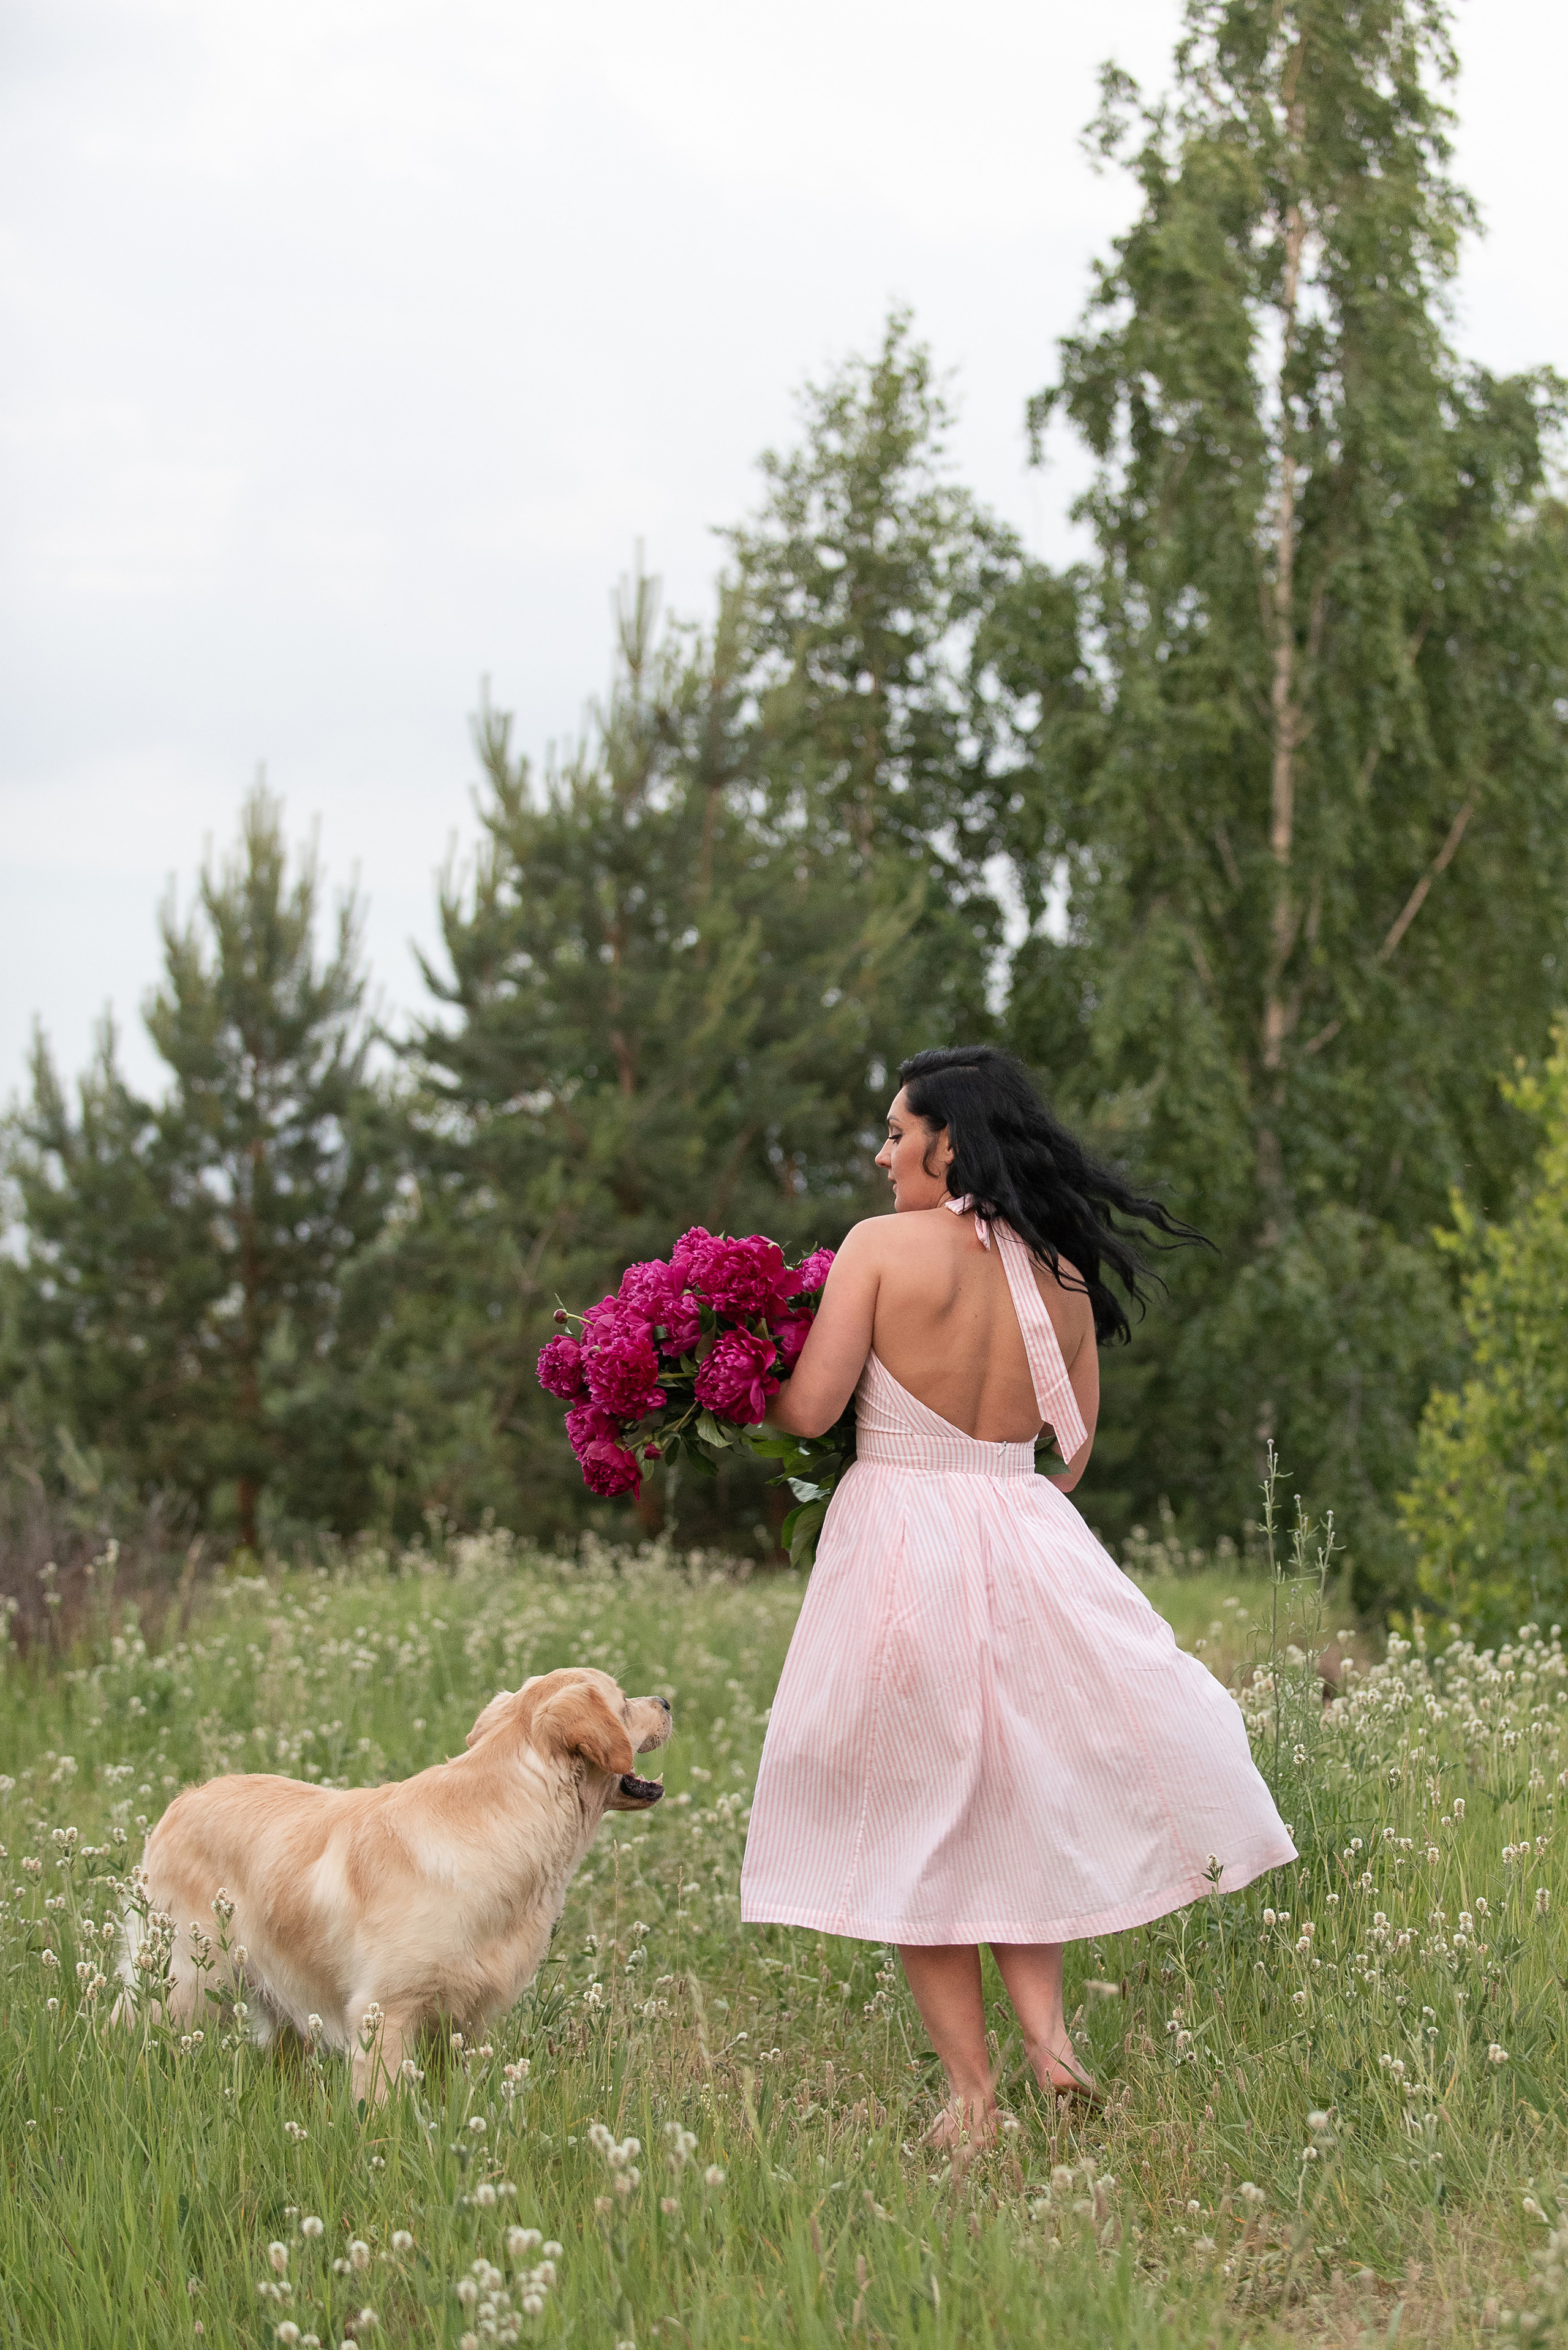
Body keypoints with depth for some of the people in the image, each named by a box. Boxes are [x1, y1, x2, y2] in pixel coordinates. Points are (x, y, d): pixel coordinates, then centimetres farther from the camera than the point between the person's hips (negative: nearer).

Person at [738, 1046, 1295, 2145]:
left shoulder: (881, 1244, -9)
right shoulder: (1059, 1273, 6)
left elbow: (808, 1409, -12)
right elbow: (1075, 1447, 11)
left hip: (900, 1535, -4)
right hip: (1026, 1538, 4)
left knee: (913, 1819, 6)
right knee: (1020, 1792, 21)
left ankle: (973, 2091, 5)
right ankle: (1044, 2022, 2)